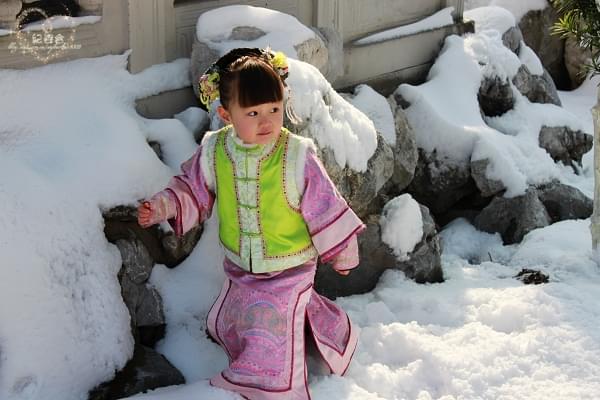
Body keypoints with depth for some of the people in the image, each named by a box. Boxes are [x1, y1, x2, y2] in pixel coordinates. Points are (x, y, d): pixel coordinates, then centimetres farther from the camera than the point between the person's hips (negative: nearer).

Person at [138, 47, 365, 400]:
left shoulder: (298, 156, -23)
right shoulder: (213, 152, -13)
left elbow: (325, 207, -12)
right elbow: (193, 191, 5)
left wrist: (342, 252, -2)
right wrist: (164, 206, -13)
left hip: (288, 273, -5)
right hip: (240, 270, 5)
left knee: (271, 346, -4)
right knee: (226, 327, 25)